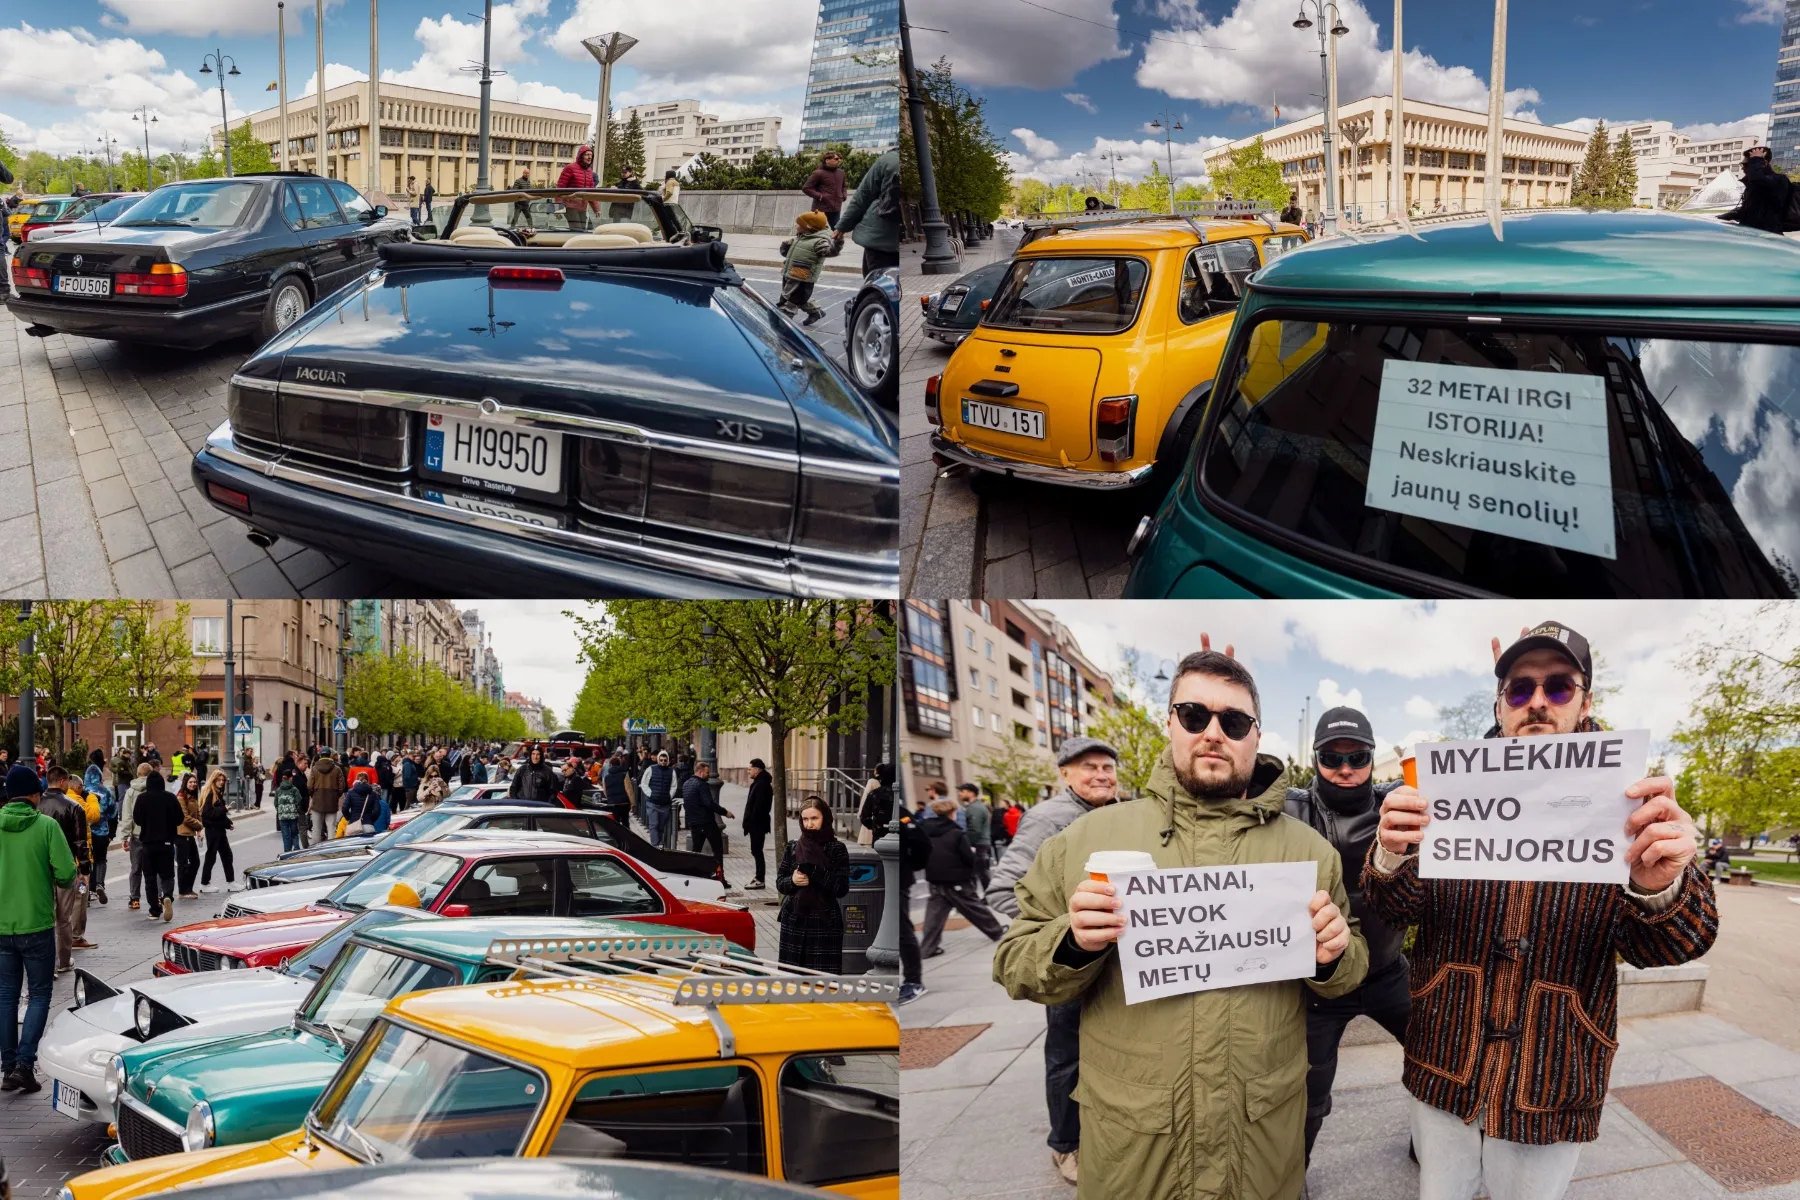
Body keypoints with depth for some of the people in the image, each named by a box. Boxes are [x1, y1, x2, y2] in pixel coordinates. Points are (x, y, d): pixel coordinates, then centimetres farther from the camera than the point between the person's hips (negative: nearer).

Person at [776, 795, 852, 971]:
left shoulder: (837, 849, -3)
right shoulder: (792, 847, 7)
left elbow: (841, 889, -9)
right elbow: (779, 882, 10)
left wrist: (815, 870, -19)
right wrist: (792, 881, -12)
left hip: (825, 923, -3)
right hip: (794, 921, 3)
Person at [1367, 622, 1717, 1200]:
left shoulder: (1623, 803, -4)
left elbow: (1655, 945, -12)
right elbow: (1401, 907, -6)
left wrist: (1659, 891, -37)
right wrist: (1391, 858, -30)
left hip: (1551, 1096, -1)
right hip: (1443, 1079, 1)